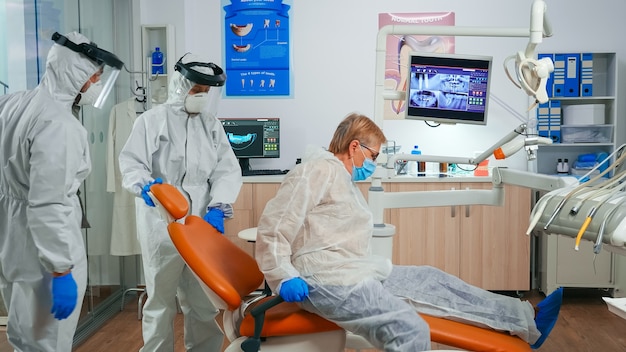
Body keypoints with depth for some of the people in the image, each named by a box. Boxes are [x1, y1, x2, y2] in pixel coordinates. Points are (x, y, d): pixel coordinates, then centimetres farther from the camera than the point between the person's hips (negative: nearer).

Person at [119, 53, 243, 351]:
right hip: (162, 224, -3)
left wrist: (217, 207, -10)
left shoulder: (212, 125, 13)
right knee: (161, 300, 8)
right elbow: (131, 163, -3)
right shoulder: (152, 120, 3)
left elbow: (227, 170, 5)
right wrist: (146, 185, -25)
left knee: (203, 301, 10)